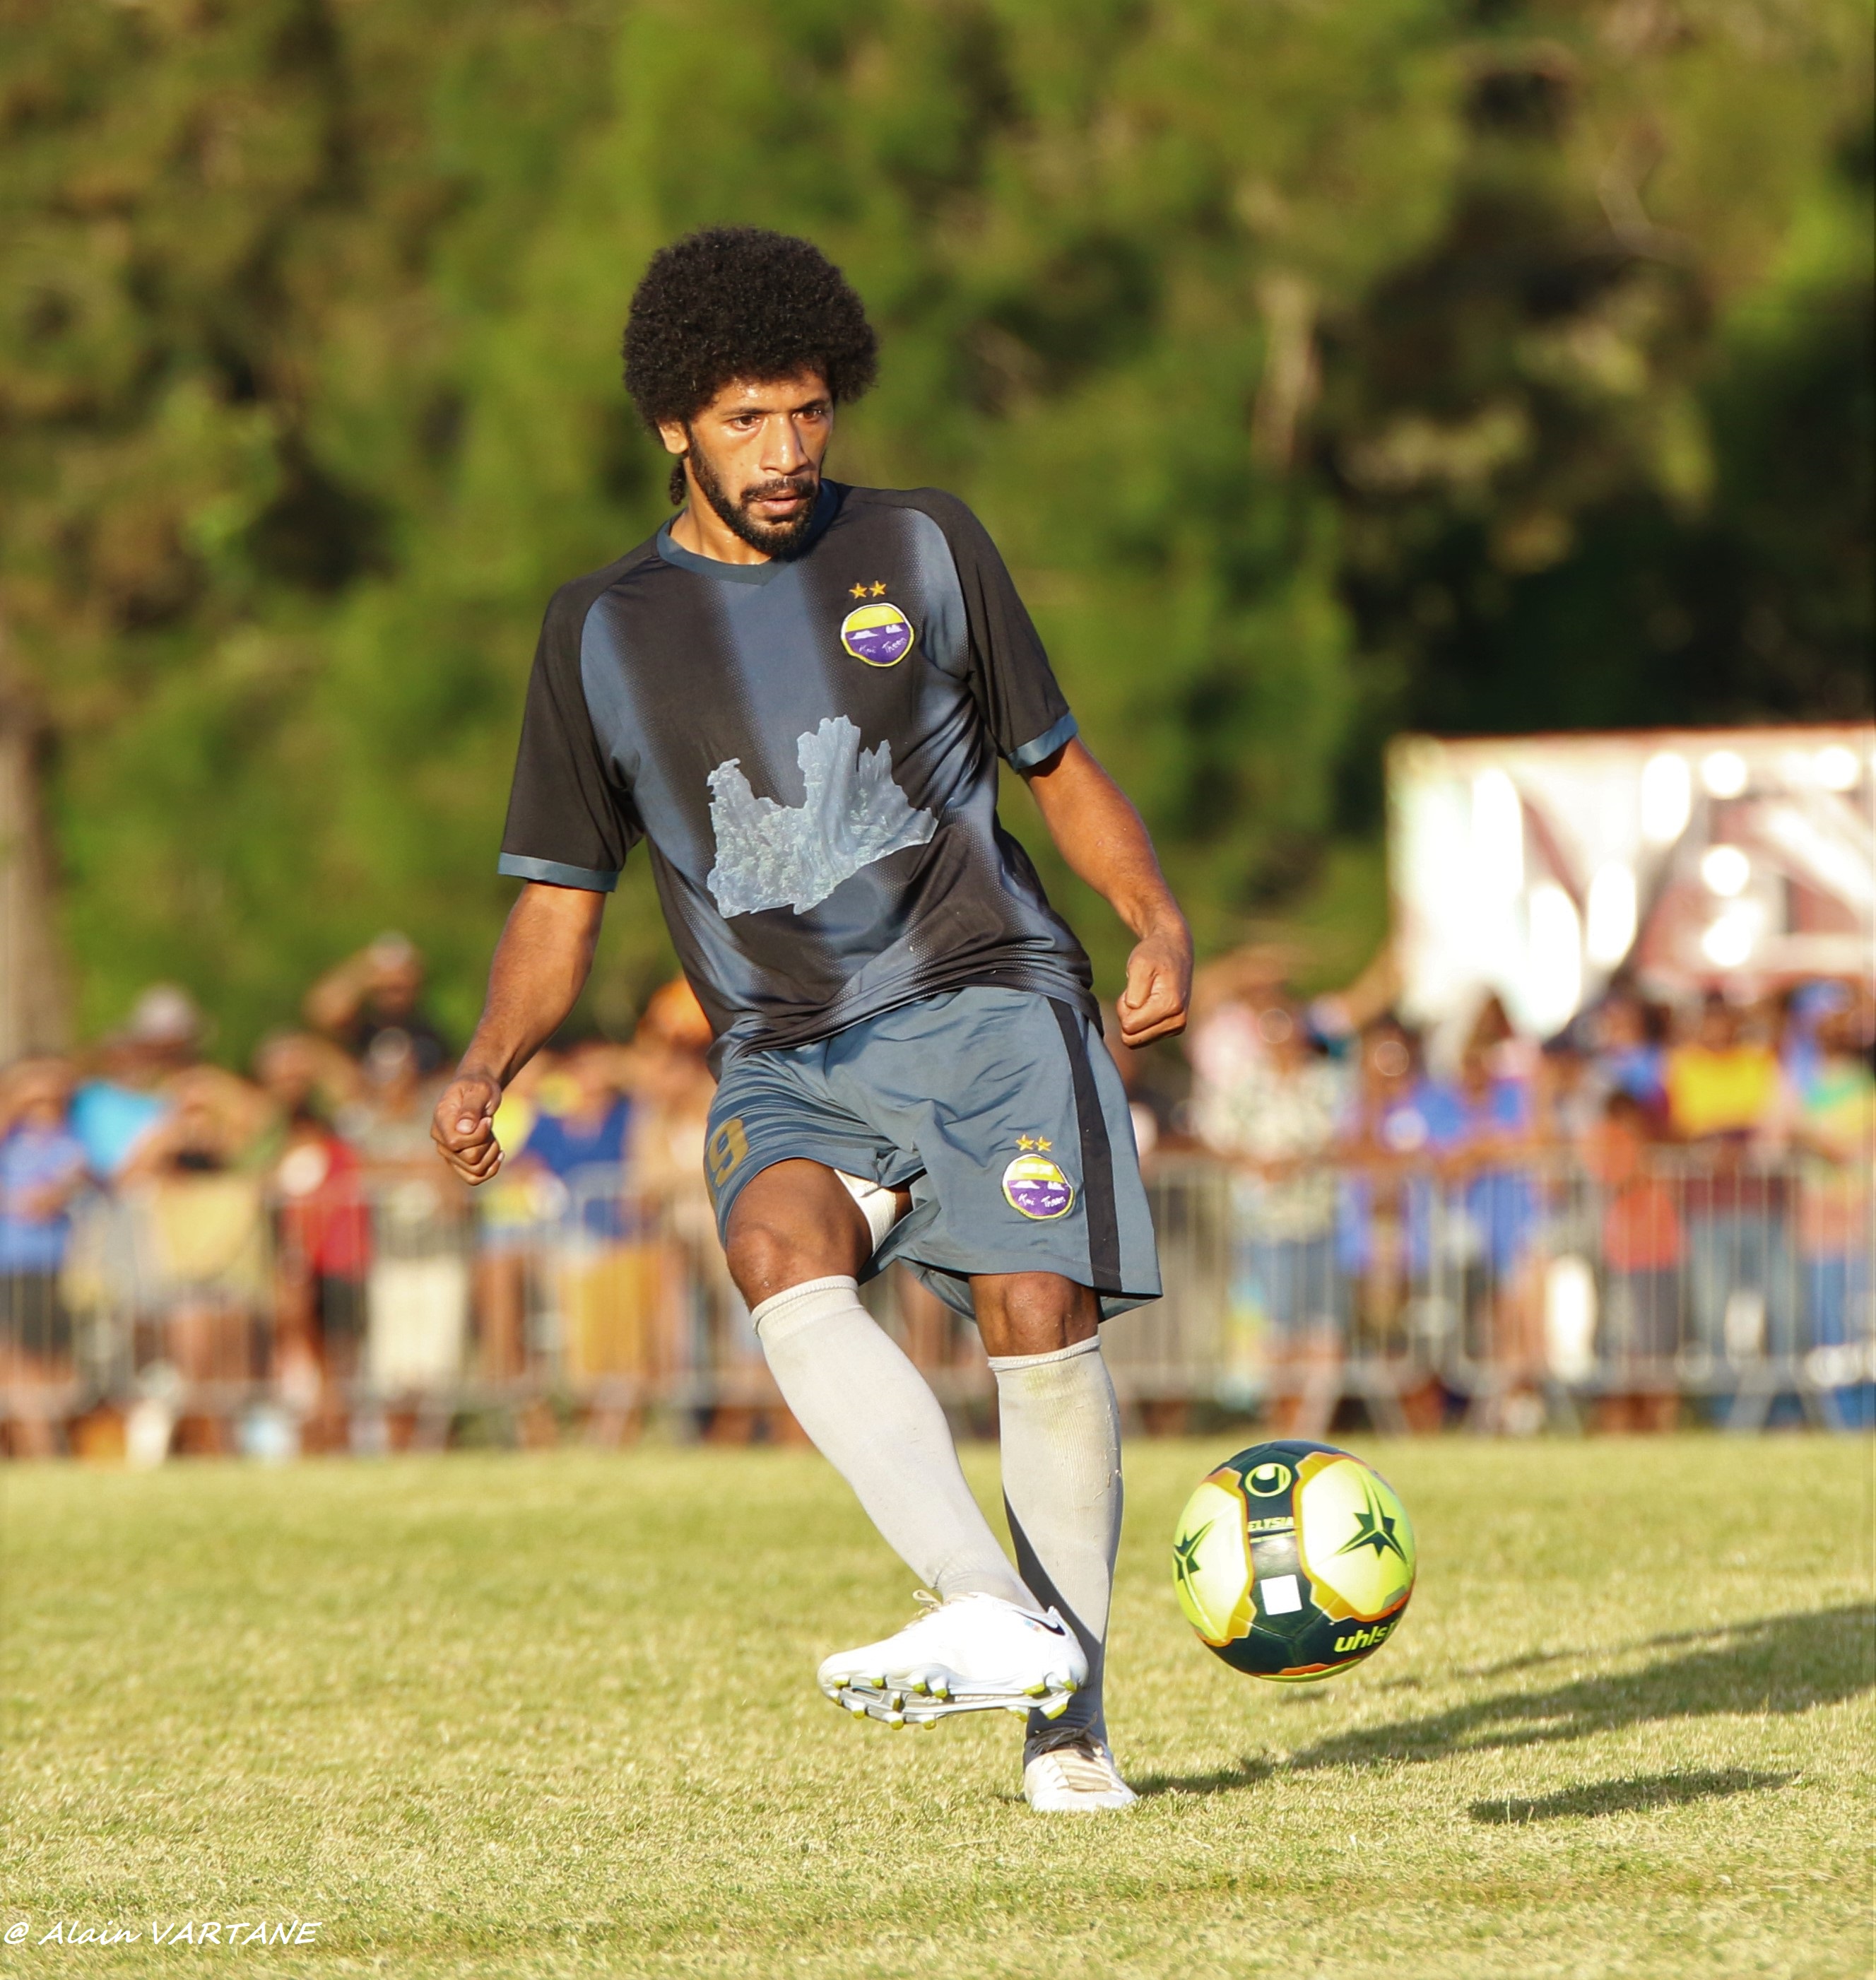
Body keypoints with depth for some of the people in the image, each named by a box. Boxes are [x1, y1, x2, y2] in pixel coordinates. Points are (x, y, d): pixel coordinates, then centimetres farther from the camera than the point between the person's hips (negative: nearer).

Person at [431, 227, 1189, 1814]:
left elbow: (1054, 760, 20)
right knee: (787, 1270, -32)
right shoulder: (601, 632, 11)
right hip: (788, 1064, 0)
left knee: (1040, 1315, -21)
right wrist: (489, 1063, -6)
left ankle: (1070, 1723, -7)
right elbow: (559, 908, 13)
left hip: (985, 1007, 0)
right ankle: (993, 1618, -43)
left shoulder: (923, 549, 11)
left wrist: (1160, 919, 2)